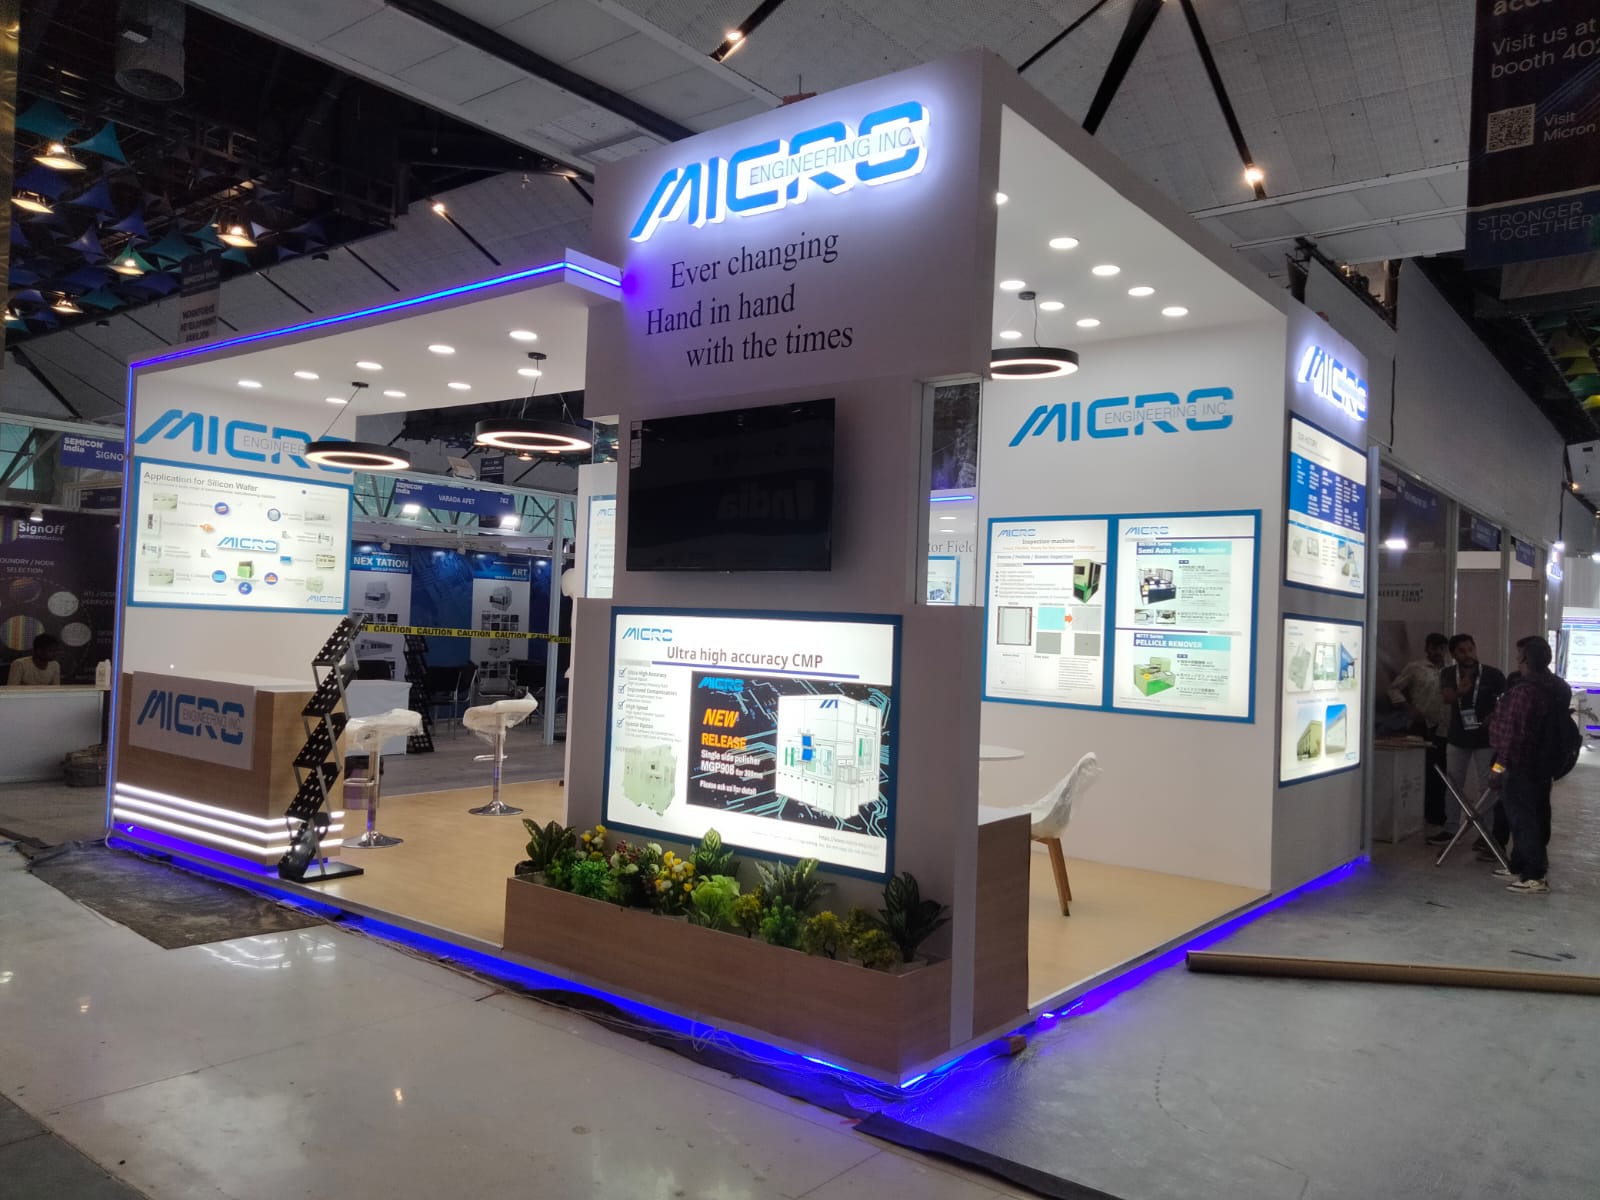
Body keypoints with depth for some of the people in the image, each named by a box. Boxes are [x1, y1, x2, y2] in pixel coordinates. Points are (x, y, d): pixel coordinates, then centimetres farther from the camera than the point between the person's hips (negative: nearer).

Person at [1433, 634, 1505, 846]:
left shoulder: (1492, 675, -11)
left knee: (1486, 786, 1)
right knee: (1453, 785, 12)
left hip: (1485, 738, -3)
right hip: (1457, 737, 3)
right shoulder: (1448, 674, -3)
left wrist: (1493, 716, -16)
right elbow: (1447, 698, -18)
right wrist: (1460, 691, -40)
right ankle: (1451, 828, 22)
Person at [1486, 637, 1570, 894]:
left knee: (1522, 819, -3)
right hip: (1545, 765, 9)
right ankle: (1519, 867, 28)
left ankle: (1535, 877, 0)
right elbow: (1559, 723, 17)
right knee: (1536, 818, 16)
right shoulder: (1560, 688, 6)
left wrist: (1499, 766, -18)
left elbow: (1511, 733, -23)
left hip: (1520, 766, -9)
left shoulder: (1524, 692, -23)